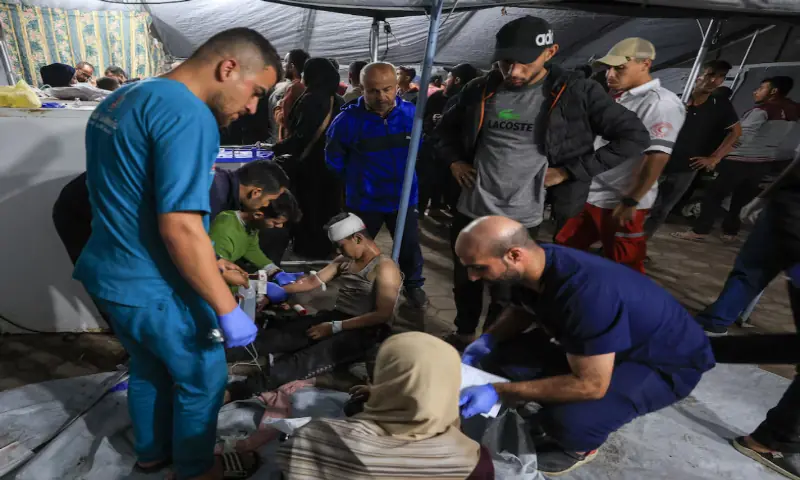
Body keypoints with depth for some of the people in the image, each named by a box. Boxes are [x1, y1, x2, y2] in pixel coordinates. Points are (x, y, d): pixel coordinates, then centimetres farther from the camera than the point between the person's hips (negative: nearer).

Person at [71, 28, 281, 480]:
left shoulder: (123, 98, 9)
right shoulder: (188, 115, -23)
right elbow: (179, 227, -30)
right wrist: (228, 309, -23)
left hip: (109, 271, 9)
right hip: (154, 286, -9)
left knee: (150, 366, 27)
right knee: (203, 379, 14)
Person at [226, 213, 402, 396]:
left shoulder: (385, 268, -12)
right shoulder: (344, 260, 13)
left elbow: (383, 315, -19)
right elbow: (314, 281, 15)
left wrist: (335, 327, -20)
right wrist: (278, 291, 3)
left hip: (366, 331, -8)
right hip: (337, 317, 8)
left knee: (312, 357, -32)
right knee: (282, 333, -15)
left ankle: (237, 391, -45)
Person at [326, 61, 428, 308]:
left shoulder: (412, 113, -11)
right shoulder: (348, 119, -18)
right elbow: (334, 158, -1)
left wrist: (404, 173, 8)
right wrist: (357, 178, 6)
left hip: (403, 198, 2)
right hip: (364, 201, -1)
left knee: (410, 247, 16)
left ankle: (413, 285, 41)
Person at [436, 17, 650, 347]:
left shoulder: (575, 91, -7)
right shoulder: (480, 90, 3)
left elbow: (634, 137, -6)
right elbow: (446, 126, 21)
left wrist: (569, 171, -12)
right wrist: (454, 160, 3)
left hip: (521, 217, -3)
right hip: (471, 209, 4)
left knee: (505, 296, 9)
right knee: (465, 283, 19)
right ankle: (463, 336, 45)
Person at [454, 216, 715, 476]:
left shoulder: (586, 293, -40)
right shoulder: (534, 263, -15)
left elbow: (590, 385, -33)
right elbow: (521, 311, 6)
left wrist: (498, 392, -31)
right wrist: (487, 339, -12)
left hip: (665, 363, -7)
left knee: (569, 420, -32)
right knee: (499, 357, -7)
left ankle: (581, 445, 5)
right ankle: (556, 419, 16)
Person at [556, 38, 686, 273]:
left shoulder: (660, 103, -14)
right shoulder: (617, 98, 13)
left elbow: (657, 158, -21)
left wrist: (630, 202, -21)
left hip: (620, 204, -8)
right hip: (589, 196, 9)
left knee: (623, 269, 5)